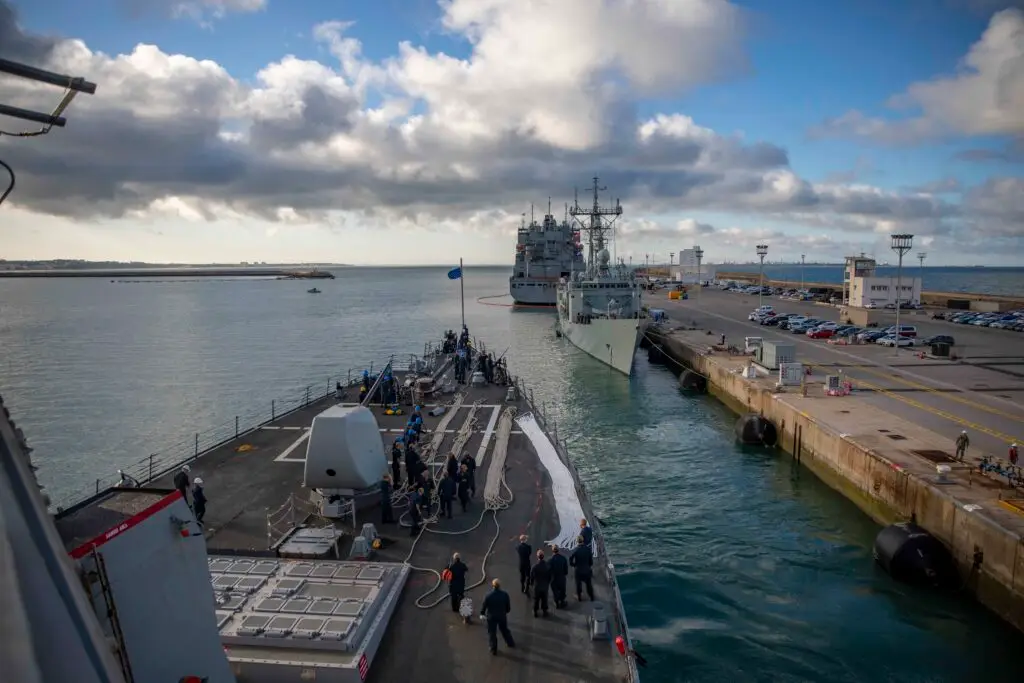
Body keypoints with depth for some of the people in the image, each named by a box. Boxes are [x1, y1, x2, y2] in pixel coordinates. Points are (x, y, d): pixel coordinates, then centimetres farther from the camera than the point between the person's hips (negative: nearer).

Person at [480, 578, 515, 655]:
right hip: (502, 616, 3)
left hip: (491, 617, -3)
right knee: (505, 630, 26)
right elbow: (508, 606, -4)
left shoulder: (488, 595, -23)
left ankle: (493, 649, 21)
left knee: (492, 633, 14)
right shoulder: (505, 594, -16)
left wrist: (482, 614, 8)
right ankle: (510, 643, 44)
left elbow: (484, 606, -12)